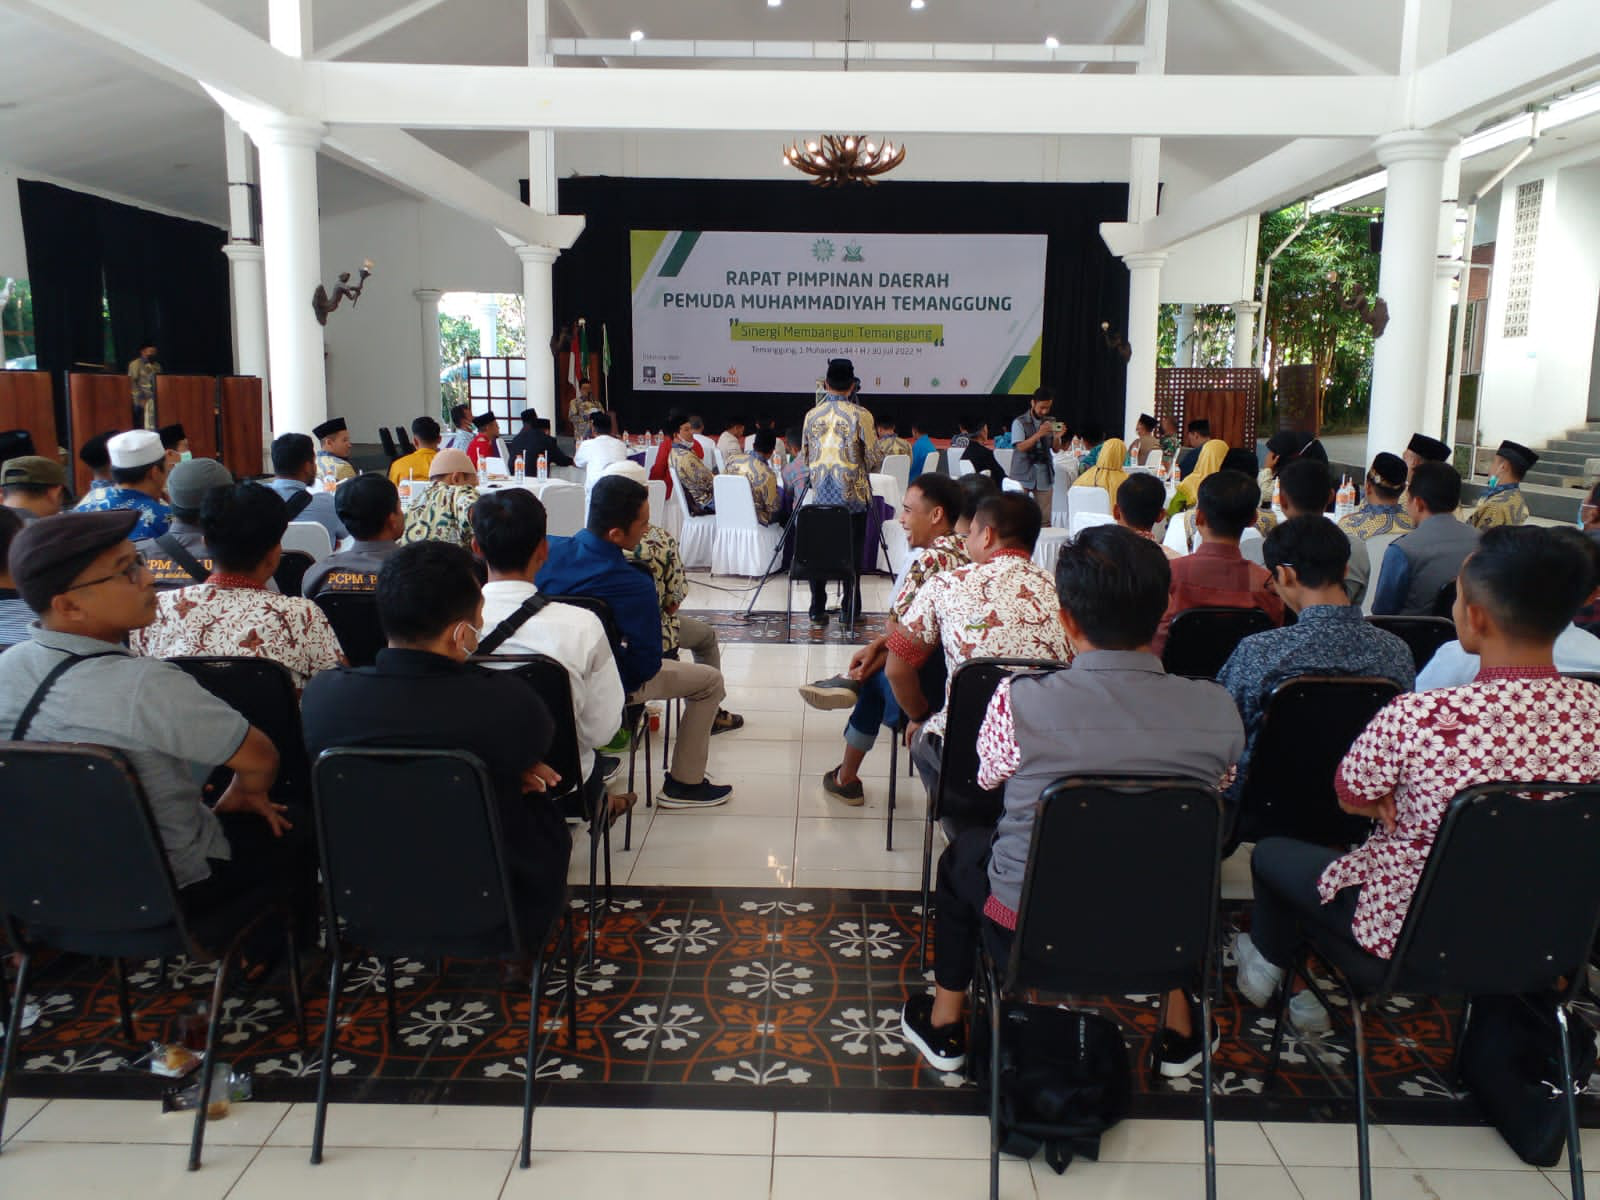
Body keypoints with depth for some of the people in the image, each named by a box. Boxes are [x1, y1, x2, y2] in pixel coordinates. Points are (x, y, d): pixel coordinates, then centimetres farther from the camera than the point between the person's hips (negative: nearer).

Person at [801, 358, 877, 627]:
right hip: (853, 494, -3)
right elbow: (873, 455, -5)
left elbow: (805, 454, 10)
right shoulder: (860, 415, -9)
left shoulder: (812, 415, 2)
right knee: (852, 551, 5)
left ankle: (817, 612, 8)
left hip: (820, 493, 3)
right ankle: (850, 611, 9)